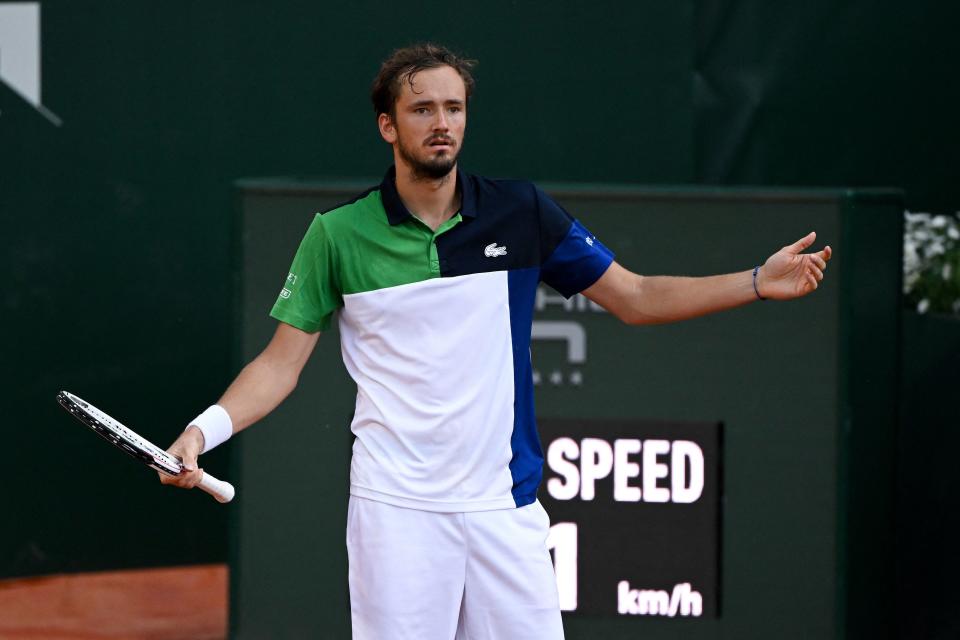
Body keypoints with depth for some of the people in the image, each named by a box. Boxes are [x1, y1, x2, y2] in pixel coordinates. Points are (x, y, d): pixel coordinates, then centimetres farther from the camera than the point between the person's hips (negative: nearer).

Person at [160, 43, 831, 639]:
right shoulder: (339, 234, -1)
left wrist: (758, 283, 1)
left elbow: (634, 297, 10)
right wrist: (206, 428, -13)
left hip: (504, 507, 2)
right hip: (397, 512, -2)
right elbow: (281, 363, 3)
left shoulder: (521, 212, 4)